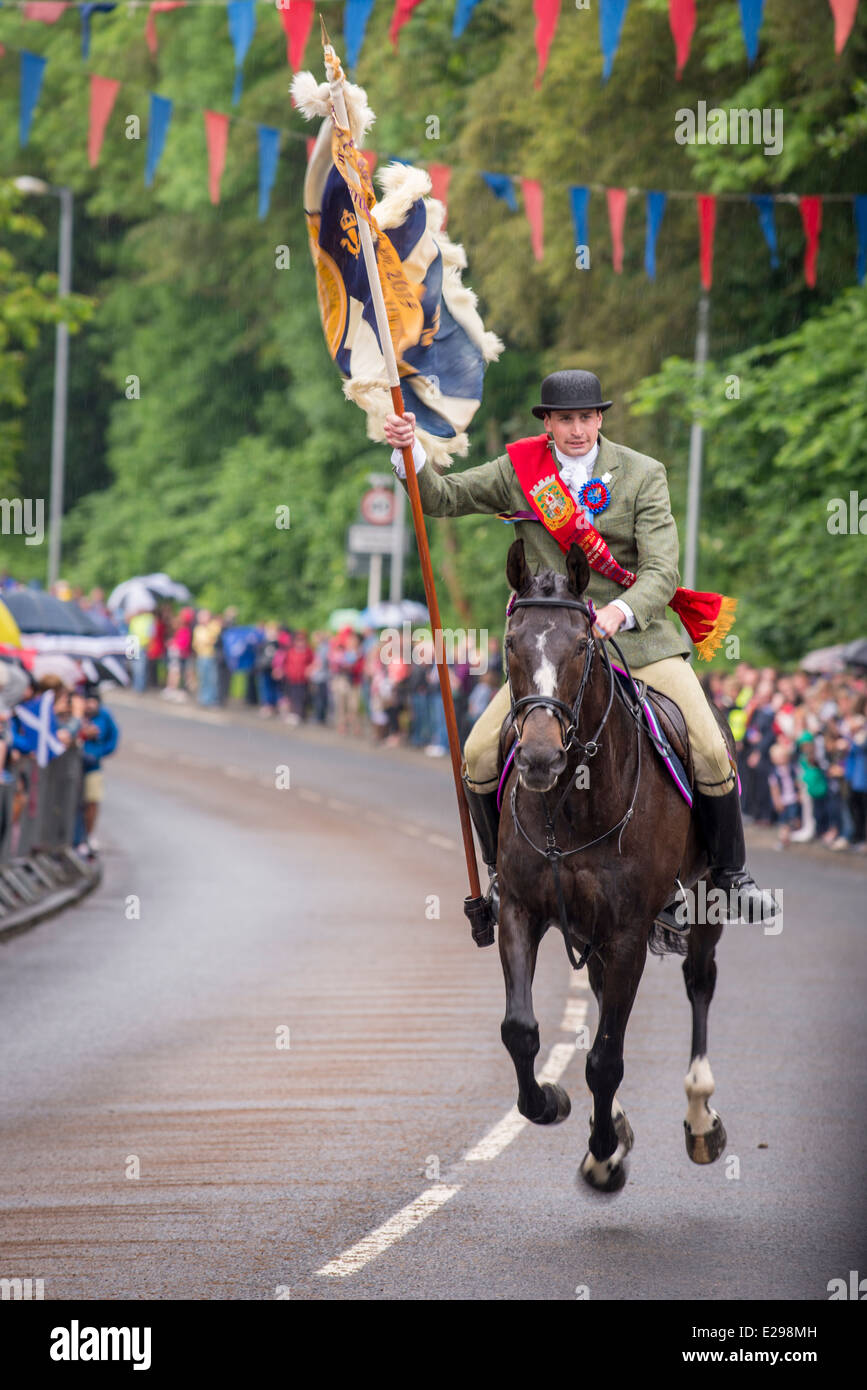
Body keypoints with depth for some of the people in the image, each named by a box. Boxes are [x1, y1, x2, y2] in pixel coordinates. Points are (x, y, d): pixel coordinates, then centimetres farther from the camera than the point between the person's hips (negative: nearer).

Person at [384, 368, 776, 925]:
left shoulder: (643, 475, -4)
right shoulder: (519, 471, 3)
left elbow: (661, 572, -13)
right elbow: (441, 497, 6)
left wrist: (623, 610, -33)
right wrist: (410, 451, -14)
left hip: (636, 637, -2)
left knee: (711, 753, -15)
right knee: (479, 756, -12)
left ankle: (732, 872, 9)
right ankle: (503, 870, 14)